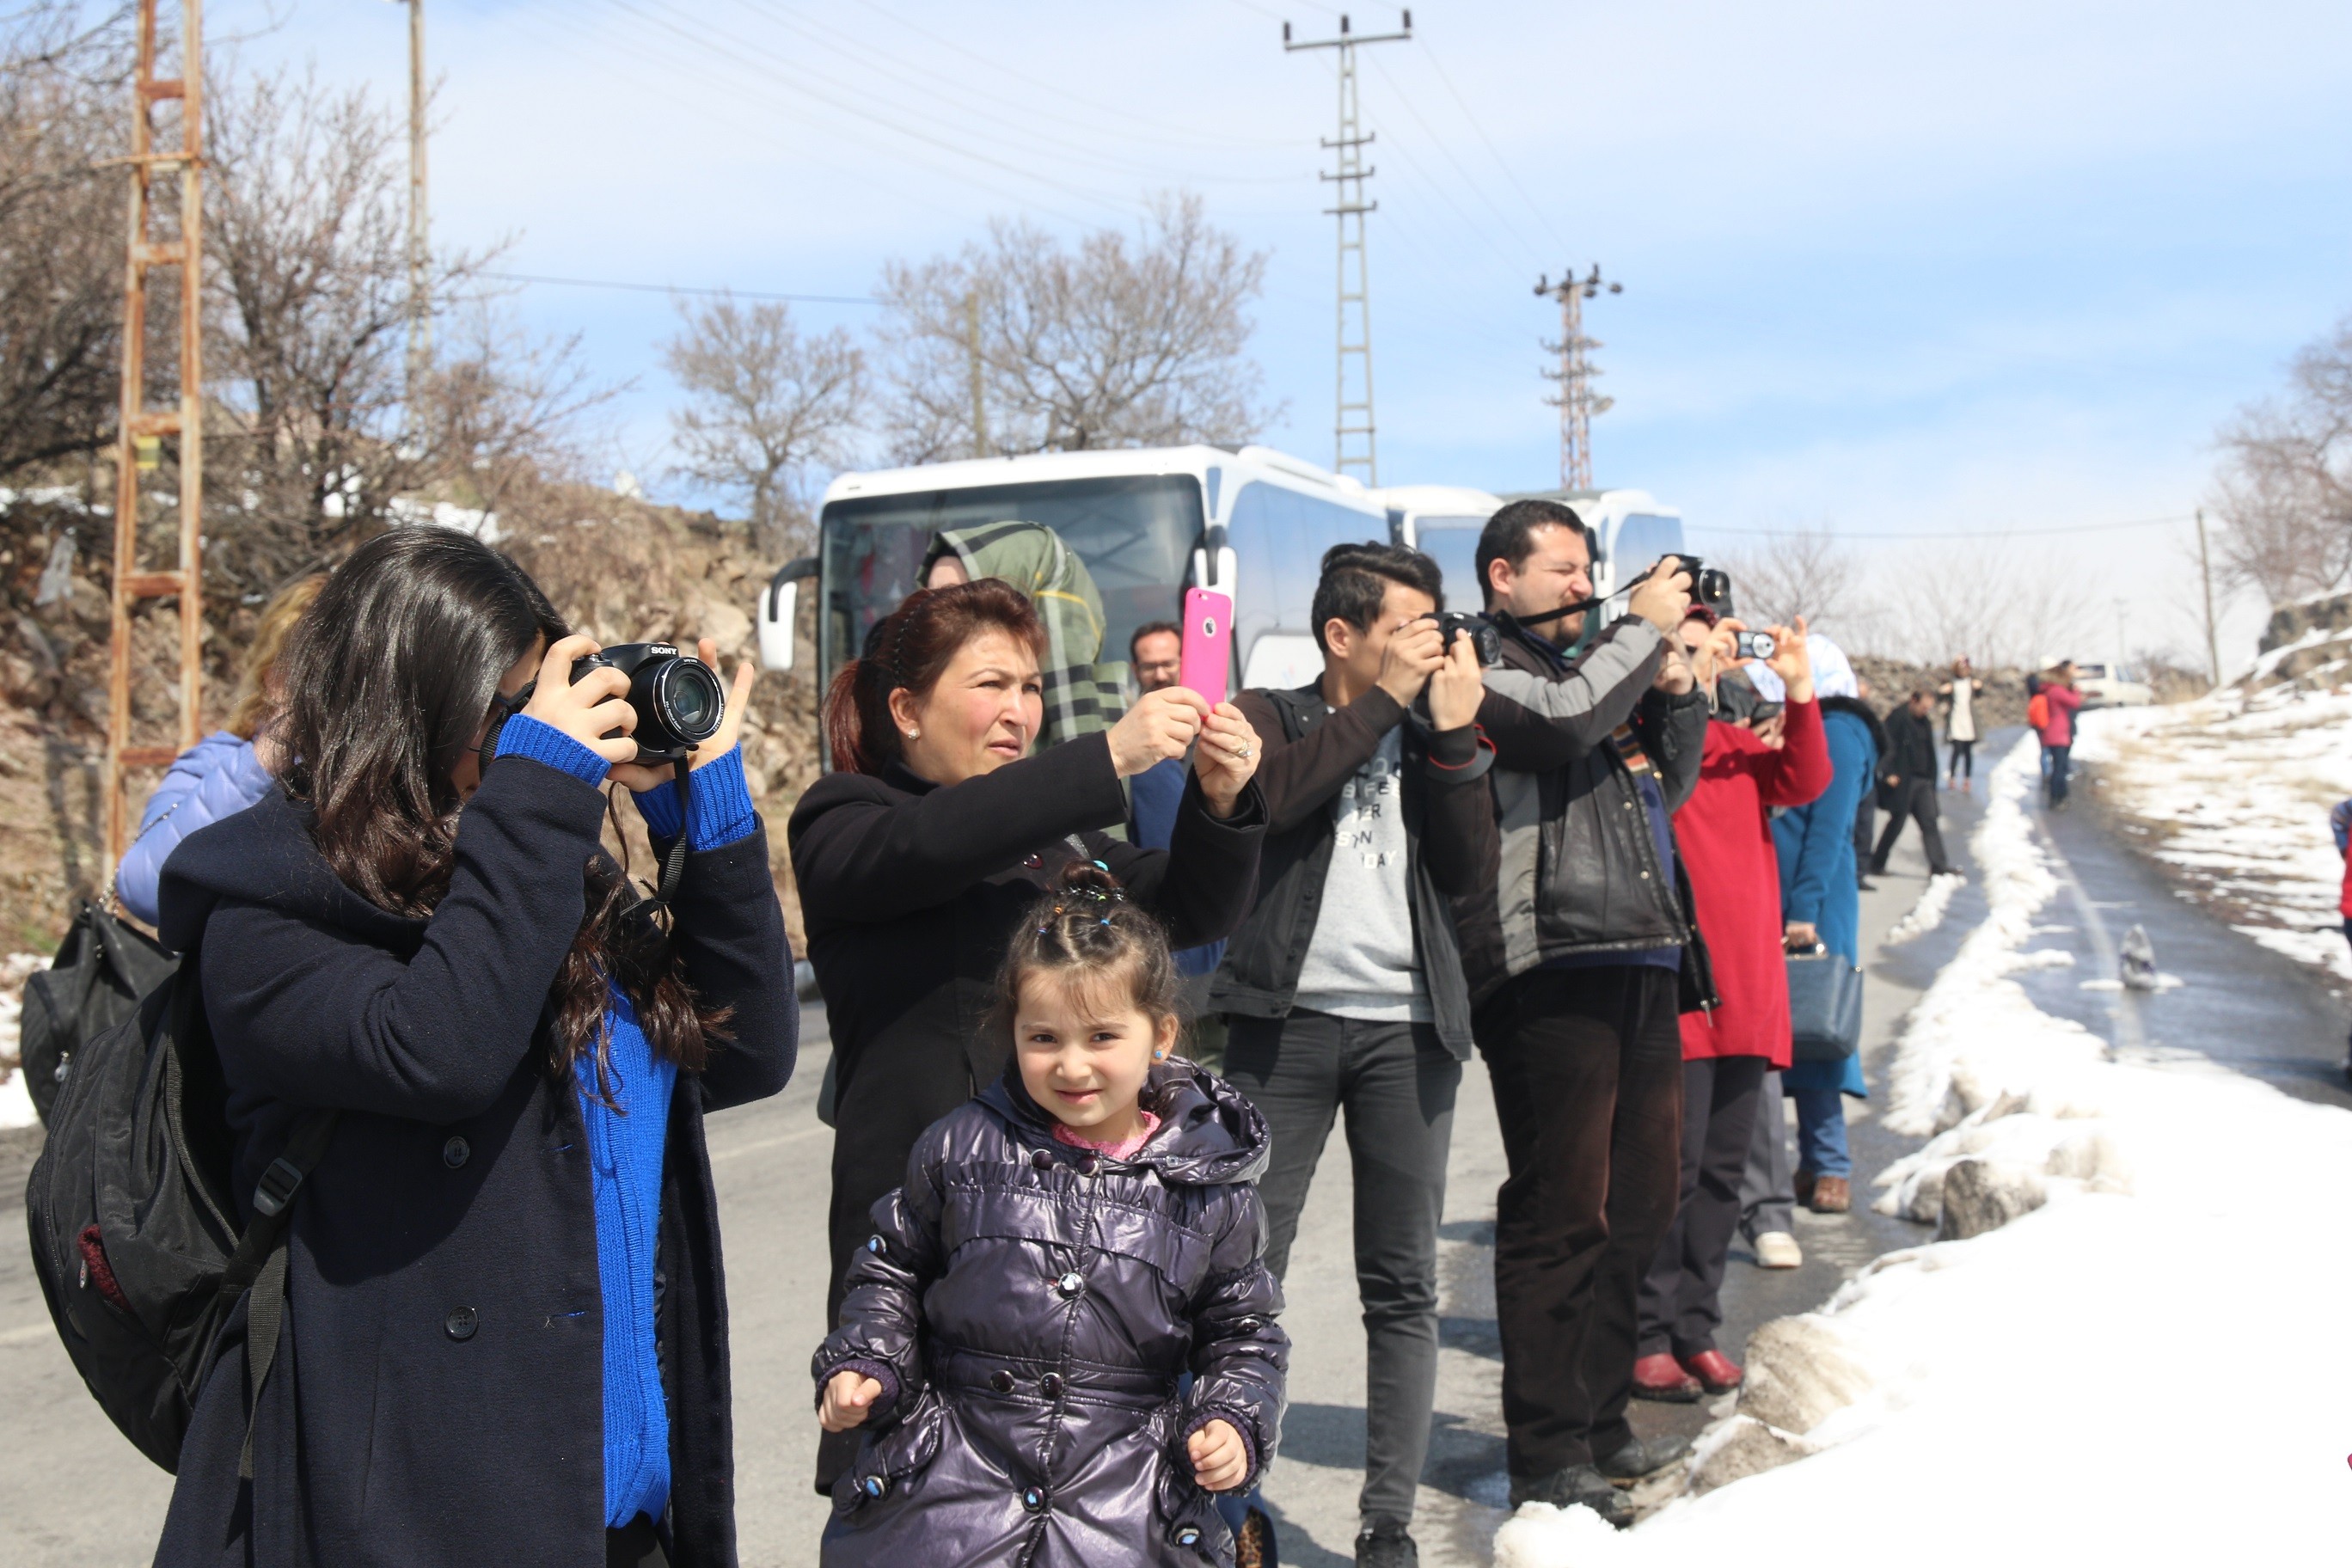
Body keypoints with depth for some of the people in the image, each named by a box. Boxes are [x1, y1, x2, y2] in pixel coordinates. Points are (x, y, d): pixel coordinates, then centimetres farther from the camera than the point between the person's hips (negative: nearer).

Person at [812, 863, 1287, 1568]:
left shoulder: (1210, 1189, 2)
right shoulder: (962, 1148, 2)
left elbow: (1242, 1332, 13)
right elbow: (894, 1269, 16)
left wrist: (1234, 1421, -3)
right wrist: (860, 1363, 3)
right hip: (953, 1470, 1)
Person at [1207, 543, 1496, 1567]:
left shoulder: (1433, 732, 14)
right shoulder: (1269, 717, 7)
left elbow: (1472, 871, 2)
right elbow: (1269, 794, -16)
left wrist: (1453, 734, -6)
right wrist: (1383, 700, -11)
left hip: (1409, 1030, 3)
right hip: (1286, 1022, -2)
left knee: (1403, 1287, 4)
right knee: (1245, 1270, -3)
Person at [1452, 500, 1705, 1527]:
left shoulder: (1595, 662, 23)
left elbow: (1667, 790, 27)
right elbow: (1562, 721, -21)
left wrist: (1678, 692, 10)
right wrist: (1647, 628, -7)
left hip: (1642, 963, 9)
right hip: (1550, 969, -9)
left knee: (1639, 1201, 12)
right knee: (1561, 1211, -6)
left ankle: (1603, 1420, 24)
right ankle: (1548, 1453, 1)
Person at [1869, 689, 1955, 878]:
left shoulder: (1924, 722, 14)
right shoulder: (1897, 719, -10)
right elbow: (1887, 747, -15)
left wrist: (1931, 777, 16)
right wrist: (1889, 773, -21)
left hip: (1923, 781, 7)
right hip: (1903, 781, -7)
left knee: (1930, 822, 0)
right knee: (1897, 822, -1)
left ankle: (1938, 865, -3)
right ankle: (1877, 864, 12)